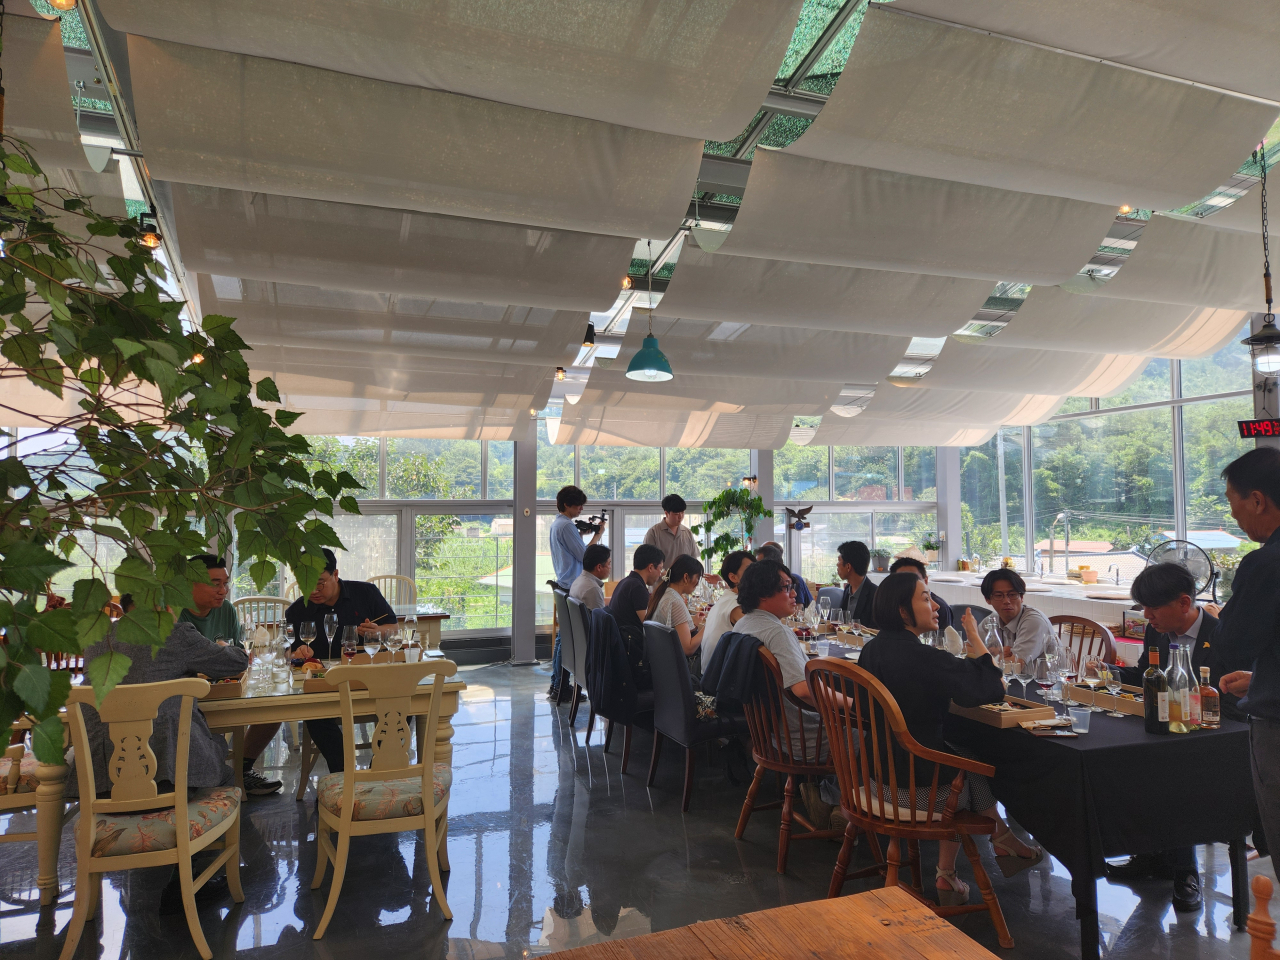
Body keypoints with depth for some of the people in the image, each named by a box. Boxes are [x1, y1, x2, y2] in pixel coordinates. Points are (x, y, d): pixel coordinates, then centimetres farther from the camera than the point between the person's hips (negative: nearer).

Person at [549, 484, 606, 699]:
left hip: (563, 585, 11)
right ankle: (560, 688, -3)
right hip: (573, 587, -11)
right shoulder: (566, 526, -16)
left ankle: (556, 685, 21)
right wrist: (598, 534, -5)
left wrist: (582, 532, 13)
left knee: (562, 636, 15)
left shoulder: (556, 524, 15)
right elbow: (584, 555, -15)